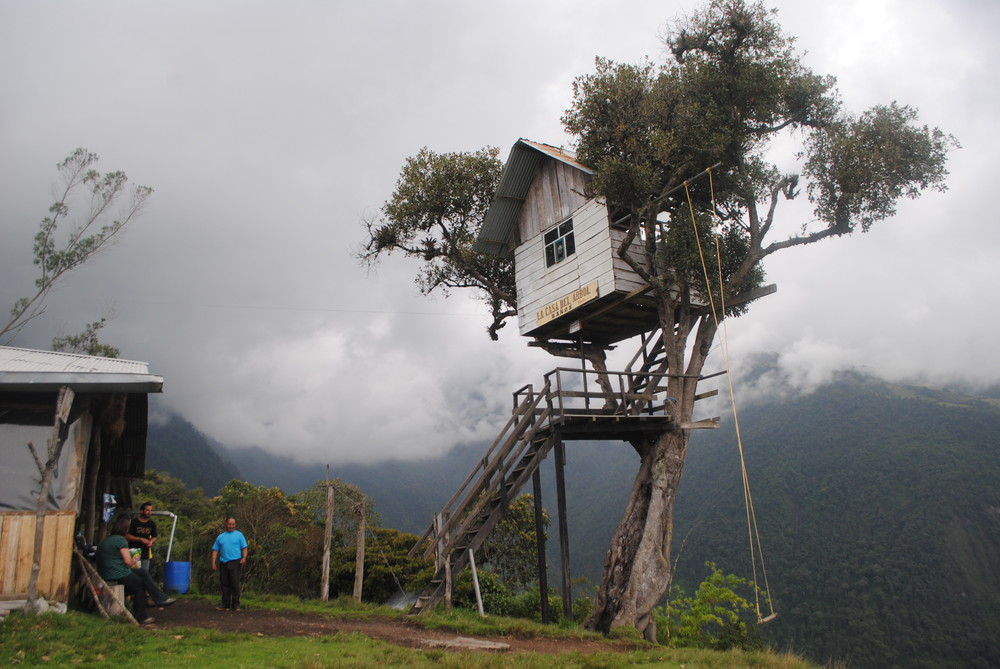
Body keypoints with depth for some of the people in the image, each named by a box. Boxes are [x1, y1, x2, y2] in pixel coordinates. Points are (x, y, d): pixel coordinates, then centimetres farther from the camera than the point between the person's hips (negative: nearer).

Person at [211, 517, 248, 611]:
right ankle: (225, 604, 16)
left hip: (235, 562, -3)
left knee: (235, 584, -7)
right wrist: (213, 563, 1)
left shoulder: (239, 535, 8)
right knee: (224, 585, 7)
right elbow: (215, 550, 12)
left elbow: (244, 548, 4)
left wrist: (244, 557, -14)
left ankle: (235, 605, -2)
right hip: (223, 563, 3)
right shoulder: (220, 537, 16)